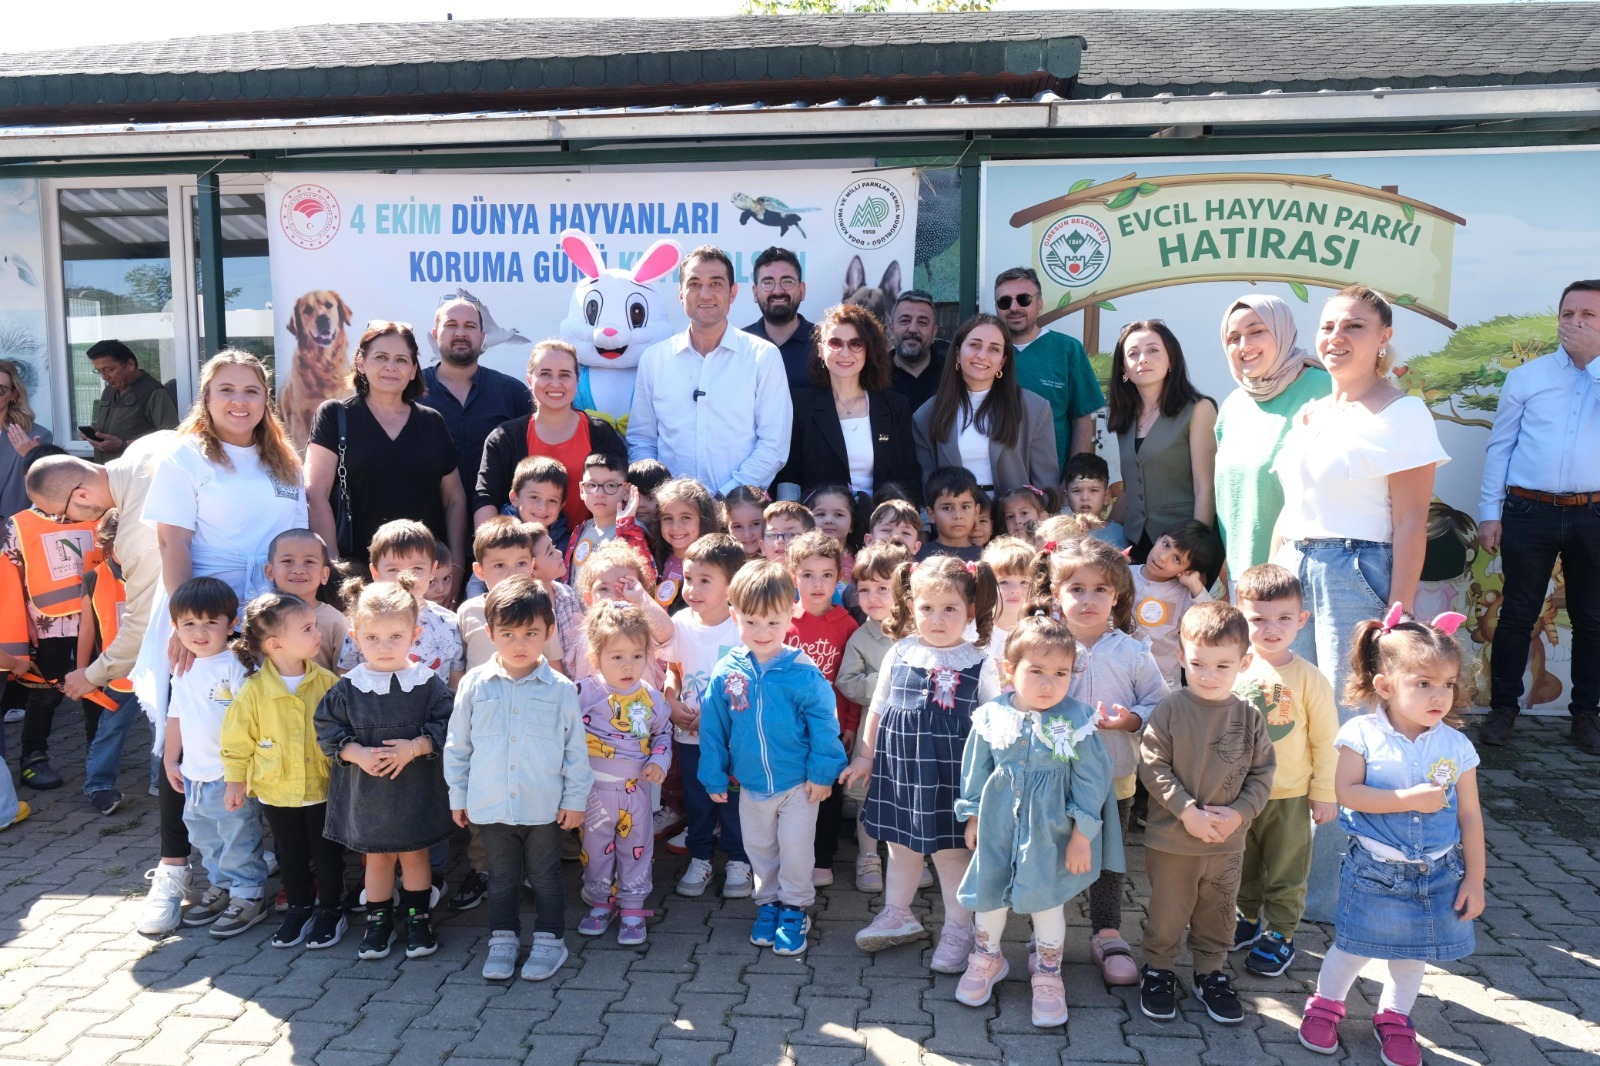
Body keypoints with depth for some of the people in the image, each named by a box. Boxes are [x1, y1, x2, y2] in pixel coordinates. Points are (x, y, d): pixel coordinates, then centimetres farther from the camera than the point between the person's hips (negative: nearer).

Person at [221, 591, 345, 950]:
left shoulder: (327, 682, -10)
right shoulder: (253, 690, -12)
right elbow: (238, 740, -3)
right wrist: (235, 781, -1)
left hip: (324, 788, 0)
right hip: (276, 791, 0)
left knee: (327, 854, 11)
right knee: (291, 855, 17)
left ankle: (331, 910, 28)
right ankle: (299, 908, 35)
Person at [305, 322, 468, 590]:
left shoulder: (432, 422, 10)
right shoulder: (334, 416, 1)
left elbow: (455, 499, 12)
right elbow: (316, 495, -6)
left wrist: (457, 565, 2)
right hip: (359, 569, -2)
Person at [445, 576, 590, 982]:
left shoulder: (560, 689, -8)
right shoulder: (475, 685, -4)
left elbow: (576, 748, -2)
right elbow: (457, 744, 5)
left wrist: (575, 798, -1)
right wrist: (458, 796, 7)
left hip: (545, 807, -1)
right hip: (490, 806, 2)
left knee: (545, 876, 12)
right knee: (502, 877, 17)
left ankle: (549, 940, 27)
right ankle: (503, 938, 32)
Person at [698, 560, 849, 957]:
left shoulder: (803, 674, -19)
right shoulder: (725, 674, -11)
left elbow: (824, 726, -11)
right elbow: (712, 728, -2)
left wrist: (822, 773, -10)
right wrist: (714, 776, 2)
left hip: (798, 784, -3)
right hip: (751, 785, 3)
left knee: (795, 850, 7)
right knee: (758, 848, 19)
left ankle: (794, 909, 29)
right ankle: (768, 902, 40)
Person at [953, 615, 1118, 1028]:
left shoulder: (1076, 722, -16)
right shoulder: (991, 718, -11)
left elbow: (1091, 780, -10)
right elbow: (975, 770, 2)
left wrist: (1082, 834, -9)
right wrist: (972, 816, 7)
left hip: (1050, 829, -2)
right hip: (997, 824, 2)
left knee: (1047, 899, 11)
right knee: (988, 892, 16)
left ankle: (1047, 974, 35)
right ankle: (987, 958, 43)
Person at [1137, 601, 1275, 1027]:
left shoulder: (1249, 717, -5)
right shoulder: (1169, 710, -14)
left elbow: (1262, 773, 0)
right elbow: (1152, 766, -14)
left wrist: (1239, 813, -14)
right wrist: (1187, 811, -20)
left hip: (1227, 842, 3)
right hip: (1171, 839, -3)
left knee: (1217, 914, 19)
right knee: (1166, 913, 13)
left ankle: (1210, 974, 39)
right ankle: (1158, 970, 33)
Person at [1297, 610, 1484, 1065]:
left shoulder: (1456, 747, -6)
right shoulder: (1363, 735, -14)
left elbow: (1469, 816, 0)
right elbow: (1347, 792, -21)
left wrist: (1474, 879, 2)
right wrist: (1410, 799, -26)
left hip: (1438, 873, 3)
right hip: (1374, 870, -3)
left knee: (1412, 952, 17)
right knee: (1354, 946, 8)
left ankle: (1394, 1019, 39)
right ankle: (1324, 1006, 33)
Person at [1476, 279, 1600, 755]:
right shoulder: (1526, 376, 6)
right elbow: (1500, 445, 6)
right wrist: (1489, 511, 1)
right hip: (1529, 512, -1)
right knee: (1518, 613, 4)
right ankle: (1503, 706, 14)